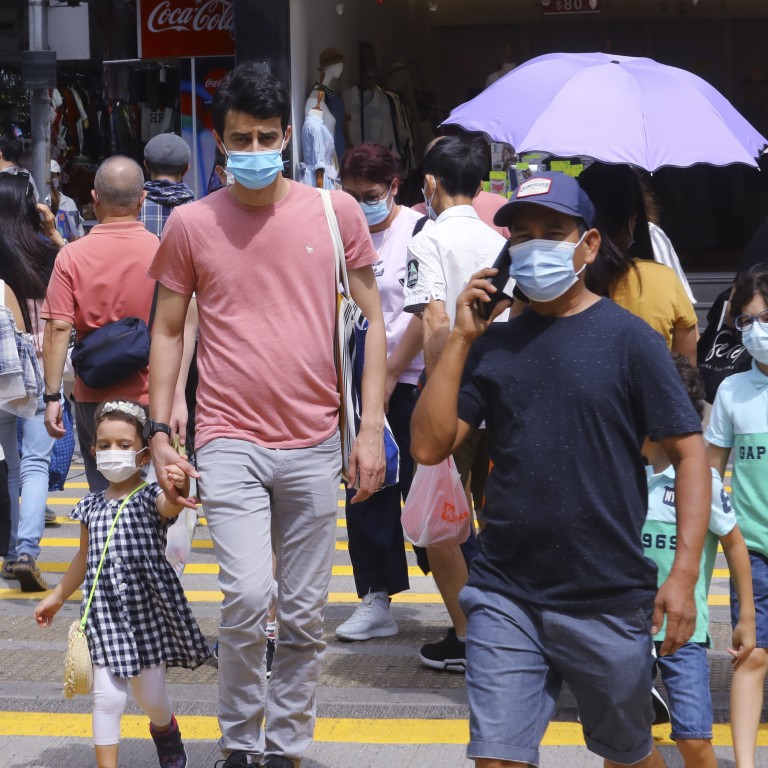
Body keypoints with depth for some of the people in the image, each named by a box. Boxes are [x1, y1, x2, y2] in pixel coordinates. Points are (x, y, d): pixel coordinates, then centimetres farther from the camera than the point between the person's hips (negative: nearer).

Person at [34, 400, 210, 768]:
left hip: (148, 608, -2)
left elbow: (169, 505, -35)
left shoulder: (151, 497, -9)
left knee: (150, 695, 10)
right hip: (105, 610, 3)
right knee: (107, 696, -6)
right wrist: (57, 596, 29)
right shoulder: (92, 505, 5)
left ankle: (165, 728, 45)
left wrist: (178, 489, -59)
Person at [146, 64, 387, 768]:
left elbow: (373, 318, 6)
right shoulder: (191, 223, 1)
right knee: (248, 598, -15)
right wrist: (159, 431, 0)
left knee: (304, 618, 7)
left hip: (315, 445, 2)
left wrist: (372, 426, -1)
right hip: (230, 440, -1)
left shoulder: (334, 211, 1)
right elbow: (168, 331, 8)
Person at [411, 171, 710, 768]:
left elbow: (690, 454, -5)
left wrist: (684, 572, -13)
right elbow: (429, 446, 0)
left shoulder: (627, 338, -4)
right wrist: (460, 340, -6)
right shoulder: (494, 344, 7)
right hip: (505, 598, 2)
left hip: (608, 601, -2)